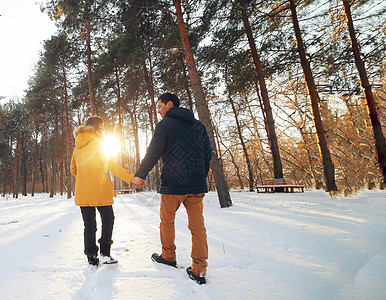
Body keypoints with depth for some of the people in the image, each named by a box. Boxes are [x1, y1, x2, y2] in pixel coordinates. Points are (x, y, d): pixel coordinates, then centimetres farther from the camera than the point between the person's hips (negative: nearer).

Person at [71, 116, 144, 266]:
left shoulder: (78, 145, 14)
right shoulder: (96, 141, -7)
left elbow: (73, 169, 18)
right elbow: (110, 164, -15)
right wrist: (131, 178, -17)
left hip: (82, 191, 6)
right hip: (99, 190, -6)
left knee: (89, 224, 11)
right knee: (108, 219, 9)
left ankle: (91, 257, 15)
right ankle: (105, 254, 8)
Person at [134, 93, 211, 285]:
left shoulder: (164, 125, -2)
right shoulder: (198, 125, 13)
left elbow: (153, 153, -7)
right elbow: (207, 153, 13)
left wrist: (140, 174, 3)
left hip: (173, 184, -4)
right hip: (197, 184, 5)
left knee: (167, 220, 16)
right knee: (197, 225, 6)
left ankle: (168, 257, 32)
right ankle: (199, 271, 9)